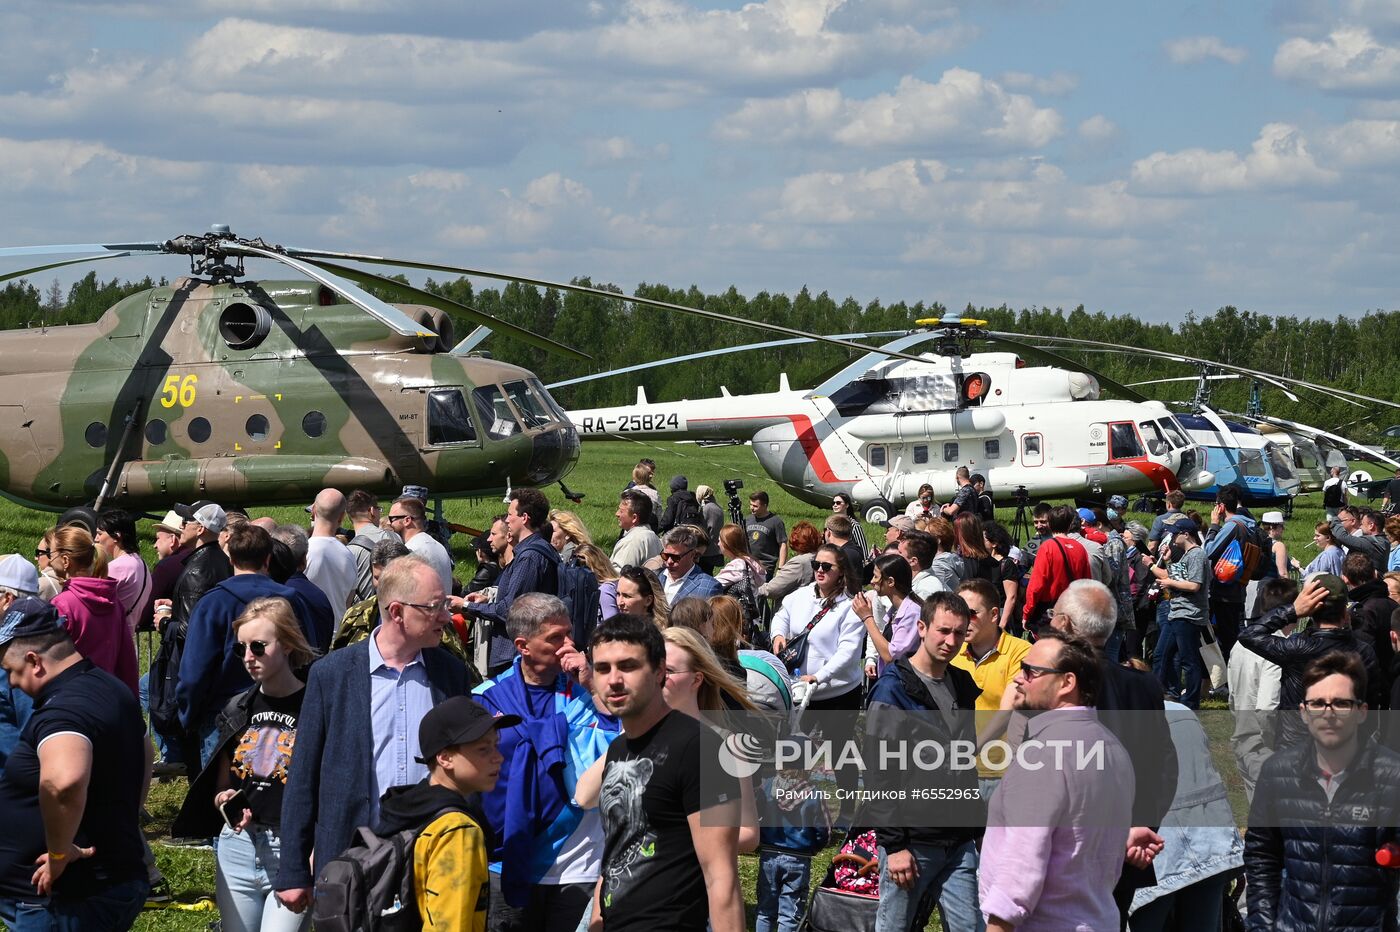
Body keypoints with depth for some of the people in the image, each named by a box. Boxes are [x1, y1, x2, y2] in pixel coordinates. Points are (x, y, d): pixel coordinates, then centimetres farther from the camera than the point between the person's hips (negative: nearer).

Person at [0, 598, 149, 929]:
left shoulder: (62, 710, -22)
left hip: (66, 904, -10)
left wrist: (60, 851, -28)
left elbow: (63, 781, -43)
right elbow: (143, 754, 30)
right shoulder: (113, 688, 10)